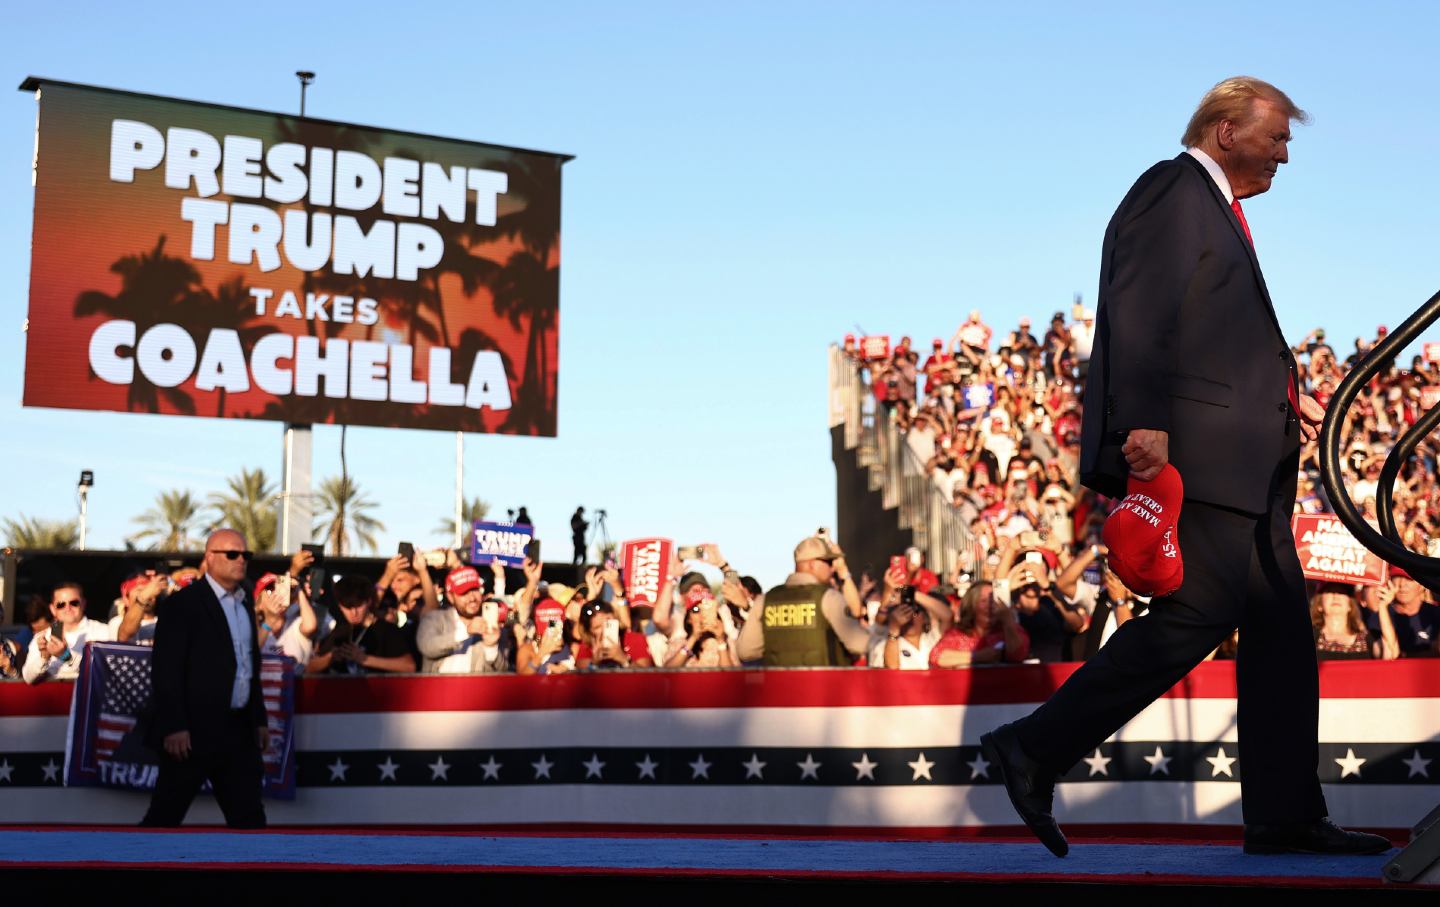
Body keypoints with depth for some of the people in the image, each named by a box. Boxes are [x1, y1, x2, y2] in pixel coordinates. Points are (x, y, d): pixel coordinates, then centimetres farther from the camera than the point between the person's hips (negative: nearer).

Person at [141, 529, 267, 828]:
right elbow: (166, 669, -14)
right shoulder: (183, 603, -8)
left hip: (238, 731, 7)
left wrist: (259, 719, 16)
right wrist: (174, 727, -19)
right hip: (194, 730, -7)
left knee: (248, 816, 6)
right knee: (165, 815, 1)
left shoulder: (245, 608, 16)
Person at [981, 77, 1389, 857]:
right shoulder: (1173, 192, -5)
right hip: (1190, 449, -11)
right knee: (1200, 610, -16)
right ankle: (1036, 749, -9)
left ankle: (1285, 816, 11)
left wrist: (1282, 398, 14)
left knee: (1280, 623, 7)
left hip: (1242, 461, 11)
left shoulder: (1214, 208, 27)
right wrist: (1144, 423, -27)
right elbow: (1138, 315, -18)